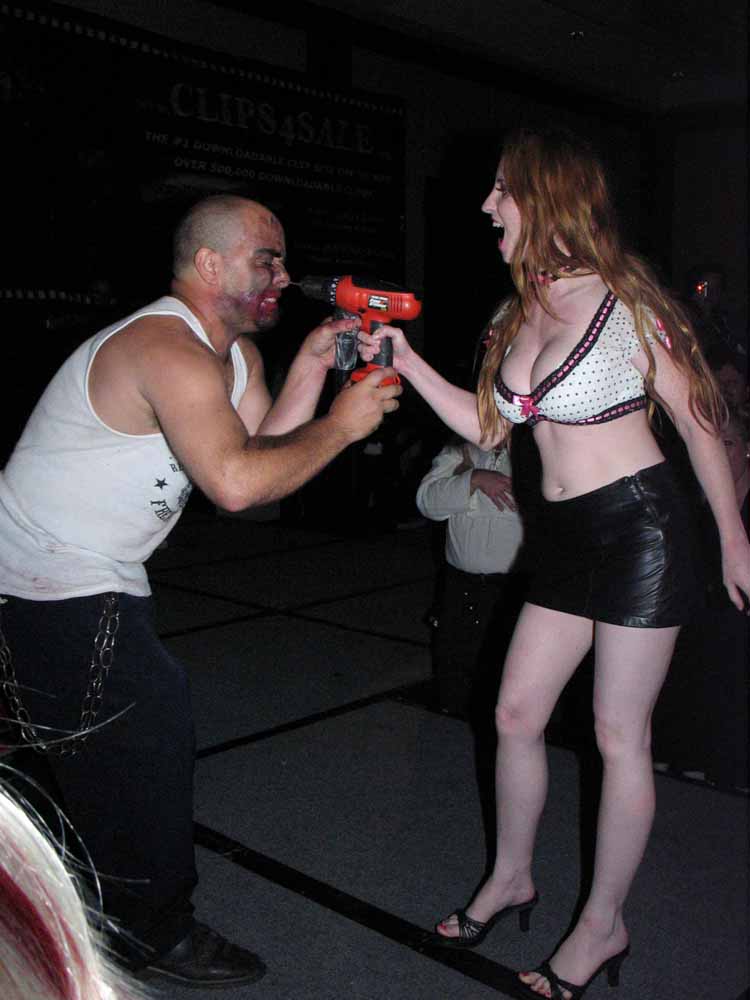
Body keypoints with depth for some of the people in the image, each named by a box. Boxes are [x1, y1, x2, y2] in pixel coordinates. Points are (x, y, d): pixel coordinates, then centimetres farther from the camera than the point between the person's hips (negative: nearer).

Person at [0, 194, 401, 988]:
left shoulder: (232, 351, 9)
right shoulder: (168, 350, -25)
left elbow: (261, 447, 1)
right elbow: (236, 482, -38)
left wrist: (310, 366, -7)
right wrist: (340, 424, -25)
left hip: (94, 580, 10)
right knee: (146, 726, -5)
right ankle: (153, 931, 14)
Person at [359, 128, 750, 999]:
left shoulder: (624, 304, -13)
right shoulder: (519, 314, 6)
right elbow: (485, 426, 10)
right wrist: (406, 362, 2)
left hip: (639, 530, -7)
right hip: (567, 535, 7)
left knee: (618, 733, 3)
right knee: (516, 713, 12)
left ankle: (603, 923, 22)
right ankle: (510, 878, 34)